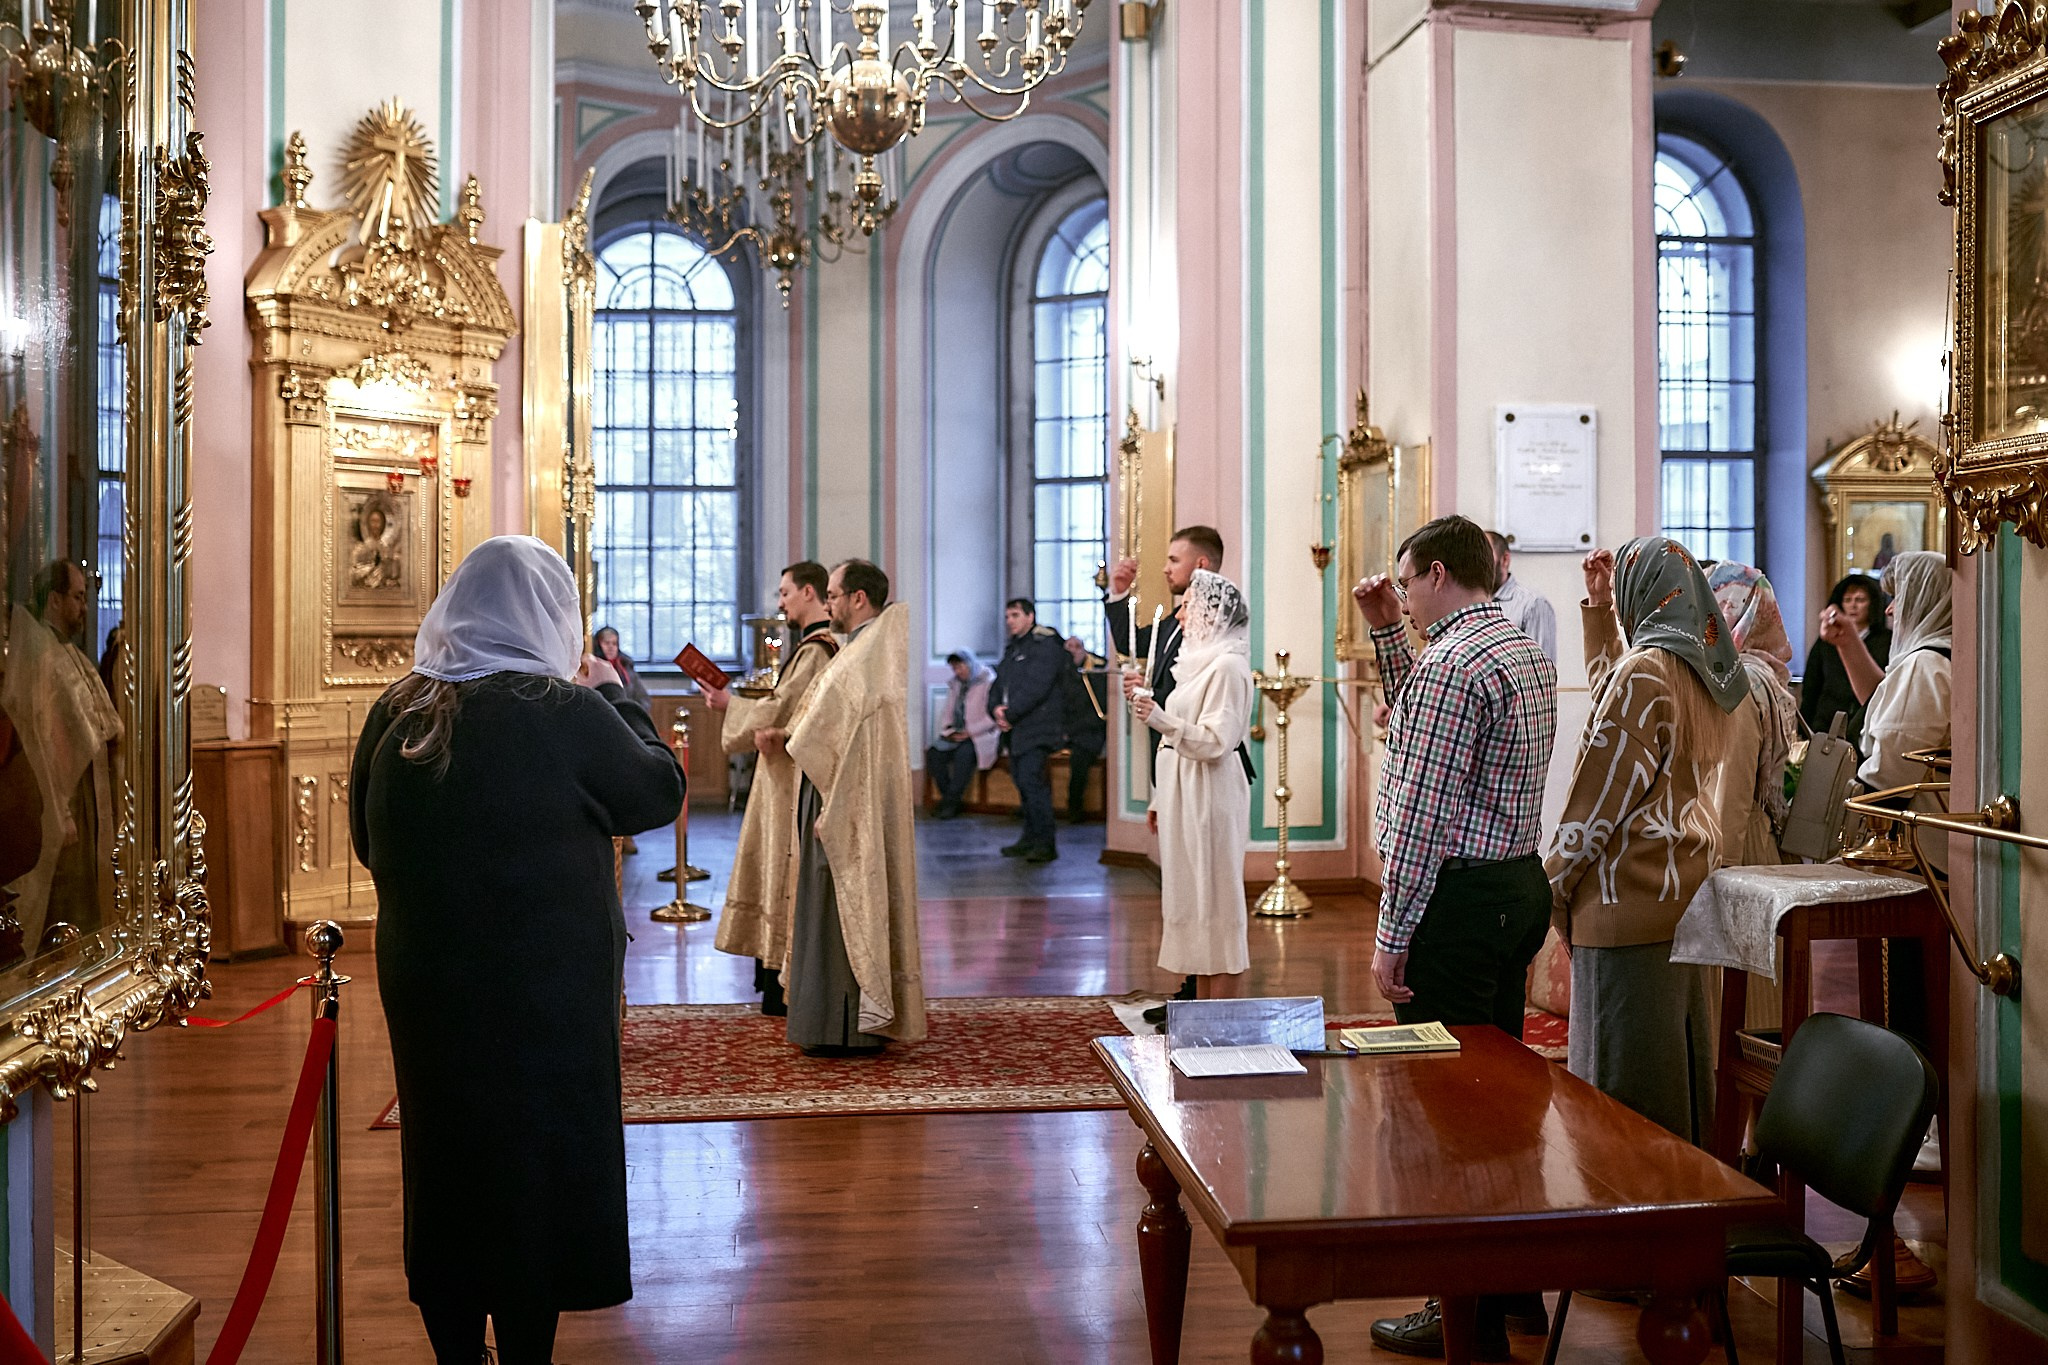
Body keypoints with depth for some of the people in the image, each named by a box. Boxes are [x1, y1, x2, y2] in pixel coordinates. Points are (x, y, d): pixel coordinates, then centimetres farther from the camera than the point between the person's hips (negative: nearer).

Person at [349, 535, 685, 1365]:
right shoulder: (563, 711, -16)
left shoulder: (395, 711, 0)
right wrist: (613, 696, 7)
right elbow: (660, 791, -3)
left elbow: (367, 841, 12)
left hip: (422, 985, 5)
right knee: (537, 1172, 9)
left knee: (444, 1167, 17)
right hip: (545, 995, -5)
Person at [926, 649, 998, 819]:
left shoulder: (988, 682, -6)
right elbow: (947, 712, 19)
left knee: (964, 753, -35)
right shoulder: (955, 684, 15)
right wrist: (947, 730, -2)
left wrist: (969, 732, -19)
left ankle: (951, 802, -25)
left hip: (981, 735, -6)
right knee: (933, 753, -19)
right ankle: (948, 798, -12)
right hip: (957, 734, 6)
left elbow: (992, 717, -14)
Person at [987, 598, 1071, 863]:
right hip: (1015, 731, 9)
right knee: (1023, 783, 10)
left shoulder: (1046, 646, -7)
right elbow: (998, 685, 17)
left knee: (1032, 782, -15)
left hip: (1036, 729, -9)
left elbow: (1035, 687, -18)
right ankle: (1030, 840, 17)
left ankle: (1045, 844, -12)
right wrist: (996, 709, -5)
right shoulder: (1012, 649, 22)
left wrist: (1009, 714, -16)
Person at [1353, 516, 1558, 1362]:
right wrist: (1385, 632, 20)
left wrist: (1393, 935, -16)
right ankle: (1516, 1286, 29)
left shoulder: (1451, 662, -16)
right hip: (1520, 887, 10)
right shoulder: (1524, 650, 14)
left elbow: (1422, 814, -20)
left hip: (1460, 898, -10)